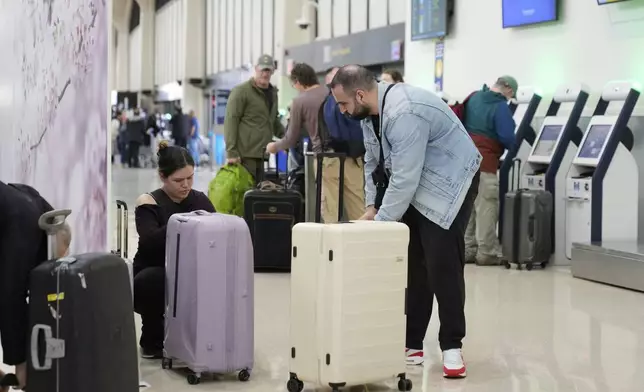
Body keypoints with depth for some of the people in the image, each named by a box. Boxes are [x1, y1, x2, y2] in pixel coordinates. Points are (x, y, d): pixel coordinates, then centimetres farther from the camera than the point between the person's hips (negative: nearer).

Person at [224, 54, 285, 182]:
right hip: (245, 153, -7)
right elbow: (231, 121, -11)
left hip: (261, 153, 8)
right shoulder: (241, 91, -5)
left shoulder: (272, 93, 19)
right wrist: (231, 152, -18)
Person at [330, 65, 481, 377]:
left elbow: (404, 179, -31)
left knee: (441, 263, -12)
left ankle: (452, 346, -2)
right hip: (413, 184, 9)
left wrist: (380, 223, -25)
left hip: (448, 182, -9)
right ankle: (412, 343, 9)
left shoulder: (404, 113, -31)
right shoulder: (370, 110, -2)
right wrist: (371, 207, 1)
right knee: (410, 263, 4)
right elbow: (373, 161, 9)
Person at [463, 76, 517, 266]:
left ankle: (468, 250, 18)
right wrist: (510, 145, 4)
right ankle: (487, 252, 2)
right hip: (484, 161, -7)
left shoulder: (474, 97, 10)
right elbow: (507, 138, -17)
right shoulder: (501, 107, -13)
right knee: (487, 207, -1)